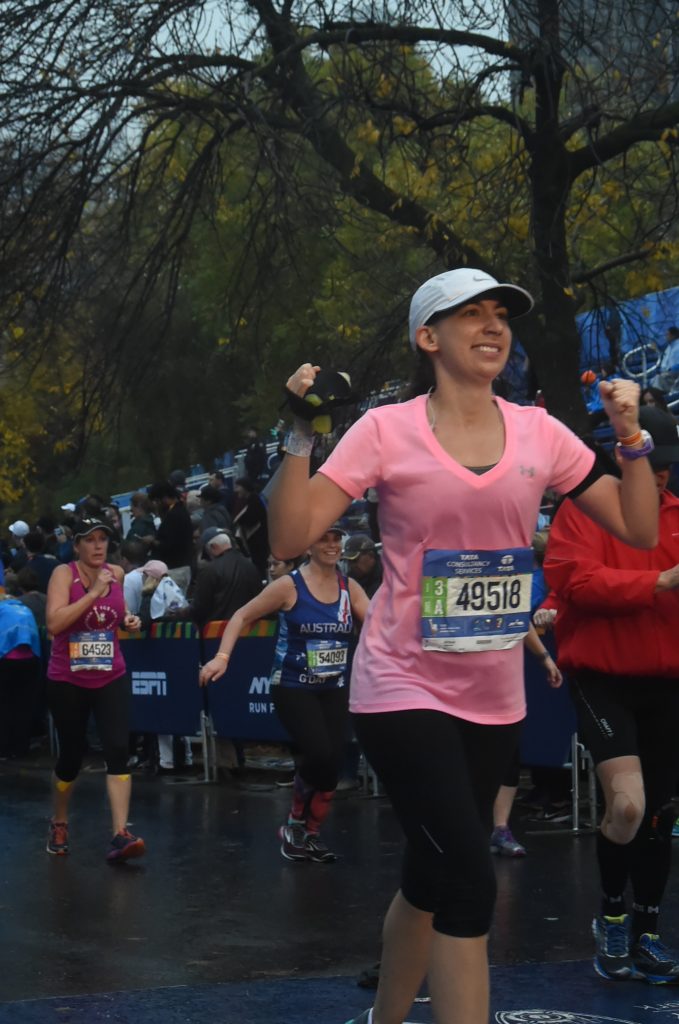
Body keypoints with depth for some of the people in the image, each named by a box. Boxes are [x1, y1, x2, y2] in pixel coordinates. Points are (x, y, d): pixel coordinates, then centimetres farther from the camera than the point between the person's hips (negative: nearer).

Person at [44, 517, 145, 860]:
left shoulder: (116, 574, 3)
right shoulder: (64, 573, -12)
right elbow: (54, 623, -27)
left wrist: (128, 621, 2)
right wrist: (94, 593, -27)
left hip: (111, 678, 3)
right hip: (67, 680, -3)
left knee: (117, 750, -14)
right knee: (71, 755, 7)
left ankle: (120, 835, -18)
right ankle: (59, 824, 33)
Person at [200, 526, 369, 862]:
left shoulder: (349, 588, 3)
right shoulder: (289, 586, -10)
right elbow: (243, 616, -6)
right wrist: (222, 656, -17)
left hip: (333, 689, 5)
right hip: (293, 687, -5)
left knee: (331, 764, 1)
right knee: (318, 755, -20)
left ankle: (311, 834, 20)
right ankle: (294, 825, 5)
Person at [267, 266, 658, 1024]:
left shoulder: (539, 433, 3)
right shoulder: (387, 430, -8)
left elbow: (639, 529, 5)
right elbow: (289, 540, -12)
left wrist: (630, 436, -5)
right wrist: (302, 434, -20)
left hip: (494, 698, 5)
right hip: (404, 689, -5)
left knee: (431, 878, 17)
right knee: (469, 882, -17)